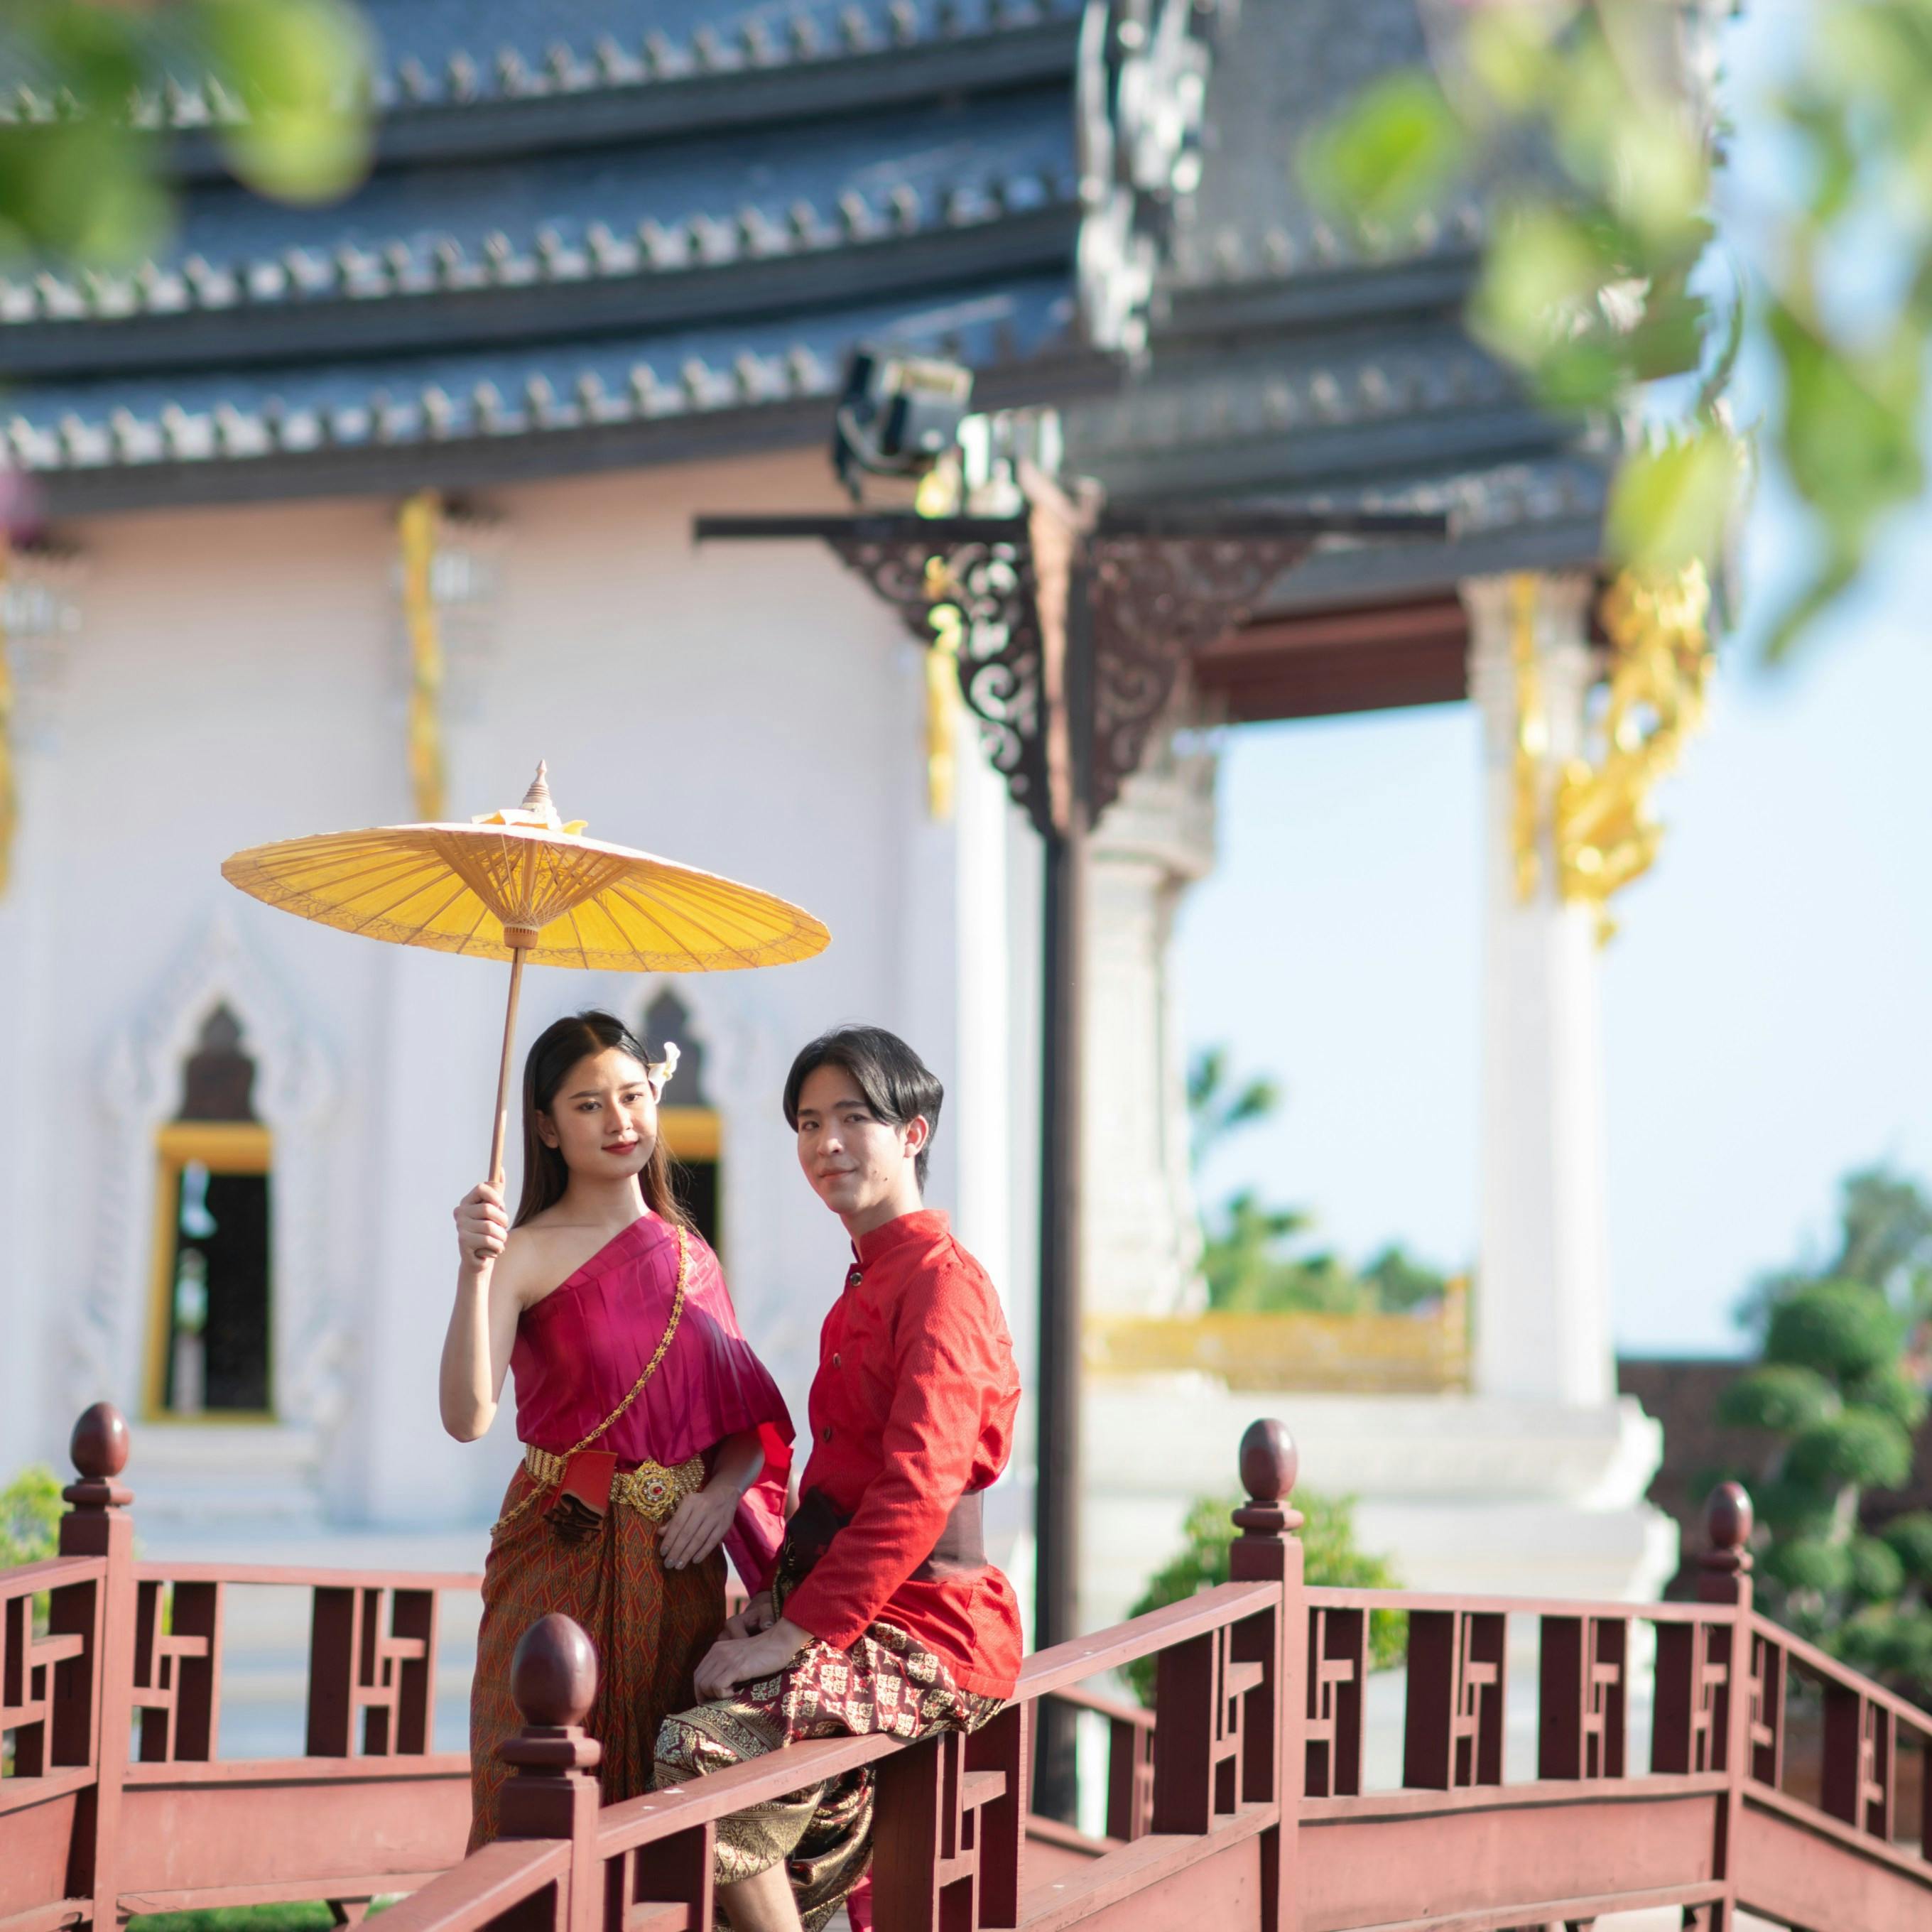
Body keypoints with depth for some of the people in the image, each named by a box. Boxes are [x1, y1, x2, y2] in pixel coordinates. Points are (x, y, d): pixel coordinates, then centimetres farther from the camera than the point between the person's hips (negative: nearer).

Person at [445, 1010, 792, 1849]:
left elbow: (750, 1422, 14)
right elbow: (467, 1417, -20)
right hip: (563, 1559, -4)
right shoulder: (526, 1254, -6)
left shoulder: (690, 1255, 11)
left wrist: (724, 1489, -7)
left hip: (677, 1568, 5)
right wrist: (474, 1273, -31)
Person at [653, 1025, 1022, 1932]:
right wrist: (779, 1590, 9)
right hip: (862, 1617, 10)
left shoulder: (941, 1281, -11)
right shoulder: (866, 1287, 22)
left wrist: (798, 1631, -22)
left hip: (928, 1637, -10)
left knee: (701, 1749, -25)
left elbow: (919, 1489, -21)